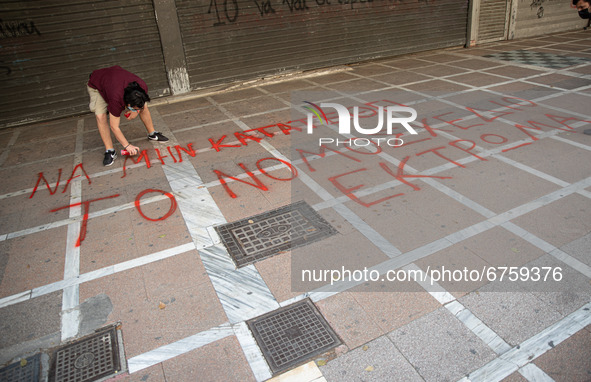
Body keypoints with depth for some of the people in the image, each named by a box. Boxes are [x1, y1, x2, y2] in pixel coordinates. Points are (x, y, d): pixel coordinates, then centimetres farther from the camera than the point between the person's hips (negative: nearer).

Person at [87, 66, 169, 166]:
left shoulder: (143, 87, -32)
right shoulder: (116, 100, -44)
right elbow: (114, 127, -33)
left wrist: (136, 110, -21)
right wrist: (127, 146, -31)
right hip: (96, 85, -5)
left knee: (144, 107, -4)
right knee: (100, 116, -23)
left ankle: (152, 134, 18)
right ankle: (110, 151, -14)